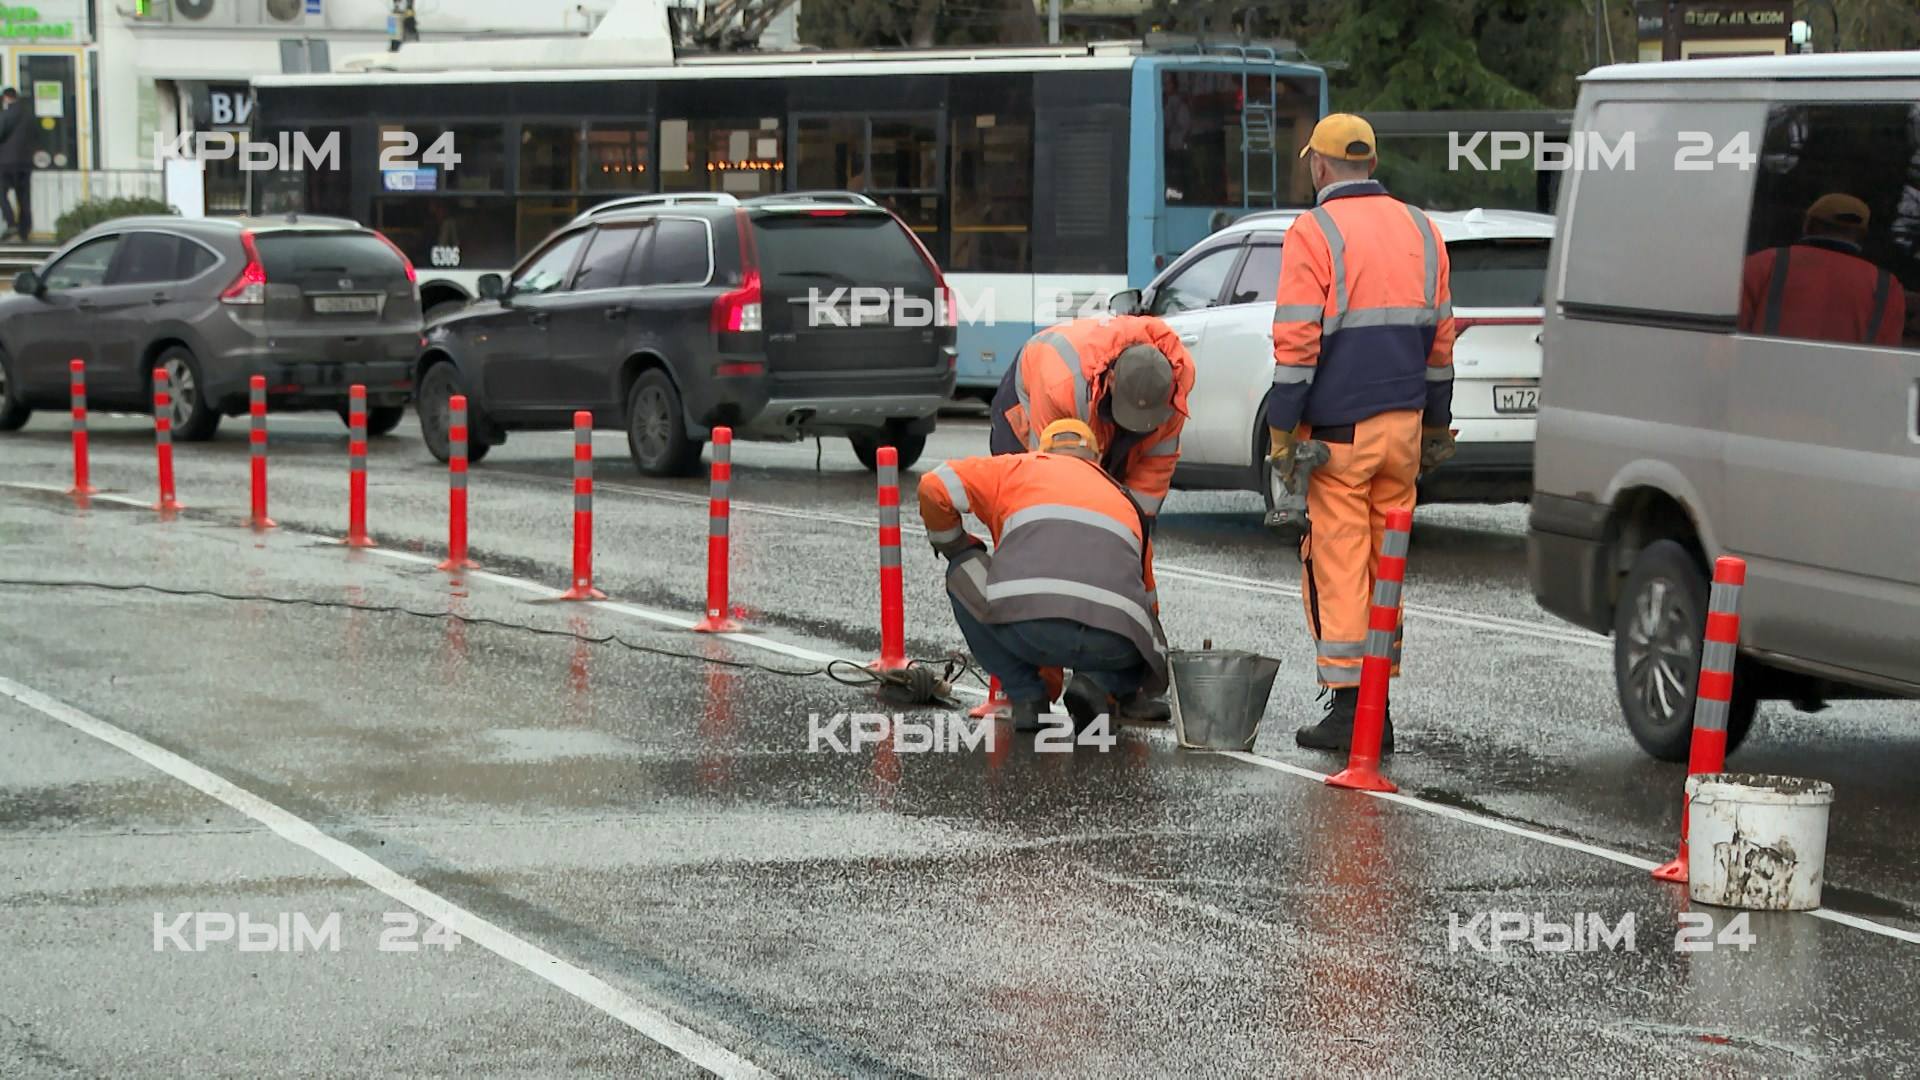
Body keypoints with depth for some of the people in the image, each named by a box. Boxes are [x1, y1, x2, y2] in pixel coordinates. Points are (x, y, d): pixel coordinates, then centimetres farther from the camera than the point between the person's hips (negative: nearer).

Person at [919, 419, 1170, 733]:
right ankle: (1099, 685, 5)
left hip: (1027, 625, -3)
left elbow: (934, 487, 20)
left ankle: (1026, 696, 16)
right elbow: (1147, 601, 46)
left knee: (963, 574, 29)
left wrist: (954, 548, 39)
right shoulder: (1124, 499, 39)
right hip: (1112, 644, 3)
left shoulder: (1021, 467, 30)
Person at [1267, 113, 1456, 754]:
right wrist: (1436, 429, 20)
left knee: (1337, 564, -2)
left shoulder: (1314, 233, -8)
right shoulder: (1420, 231, 11)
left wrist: (1281, 431, -8)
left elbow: (1297, 343, -13)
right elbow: (1441, 336, 14)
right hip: (1404, 425, 6)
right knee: (1387, 565, 11)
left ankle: (1348, 706, -4)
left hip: (1338, 431, -6)